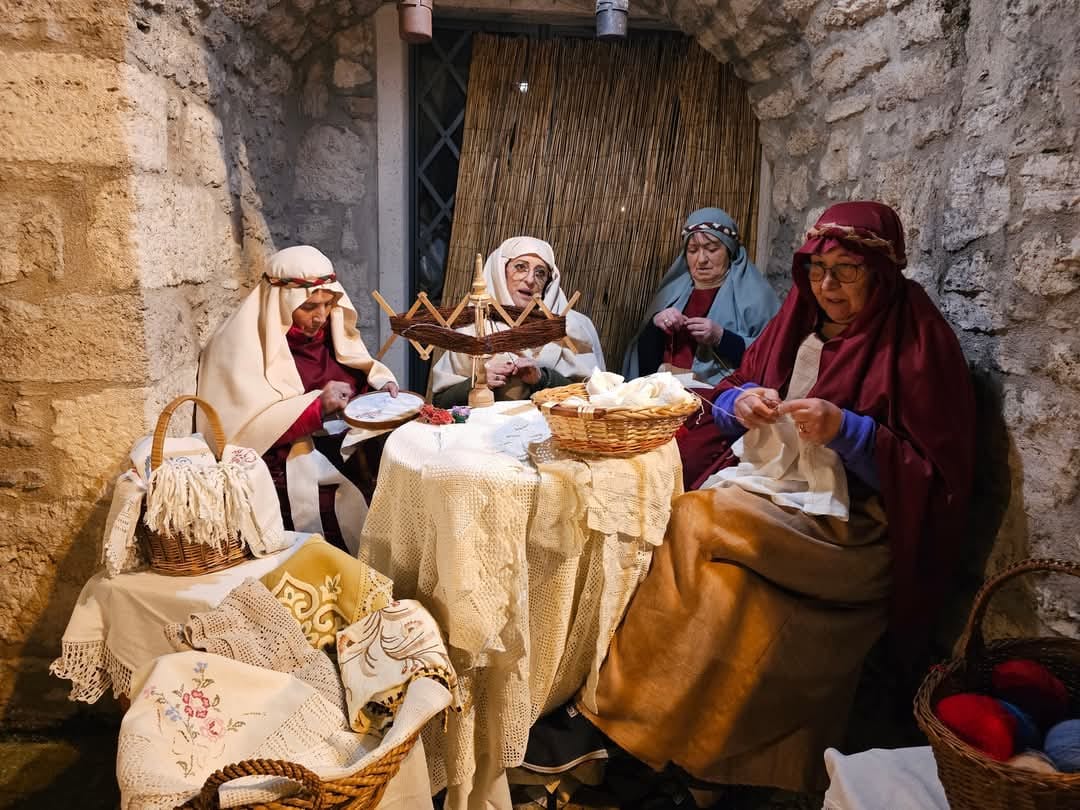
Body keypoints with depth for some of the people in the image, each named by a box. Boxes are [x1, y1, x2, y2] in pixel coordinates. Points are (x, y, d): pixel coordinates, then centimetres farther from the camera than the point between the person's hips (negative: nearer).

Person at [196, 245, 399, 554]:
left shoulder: (330, 328, 8)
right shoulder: (242, 344, -10)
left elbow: (361, 373, 18)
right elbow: (245, 425, -17)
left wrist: (381, 384, -5)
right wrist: (317, 405, -24)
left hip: (348, 445, 6)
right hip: (287, 462, -6)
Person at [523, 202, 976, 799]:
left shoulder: (919, 343, -4)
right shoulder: (801, 320, 11)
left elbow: (936, 477, -7)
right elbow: (725, 399, 15)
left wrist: (848, 430, -19)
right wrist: (741, 401, -8)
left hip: (843, 523, -5)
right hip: (762, 486, 6)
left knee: (699, 530, -26)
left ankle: (609, 714, -16)